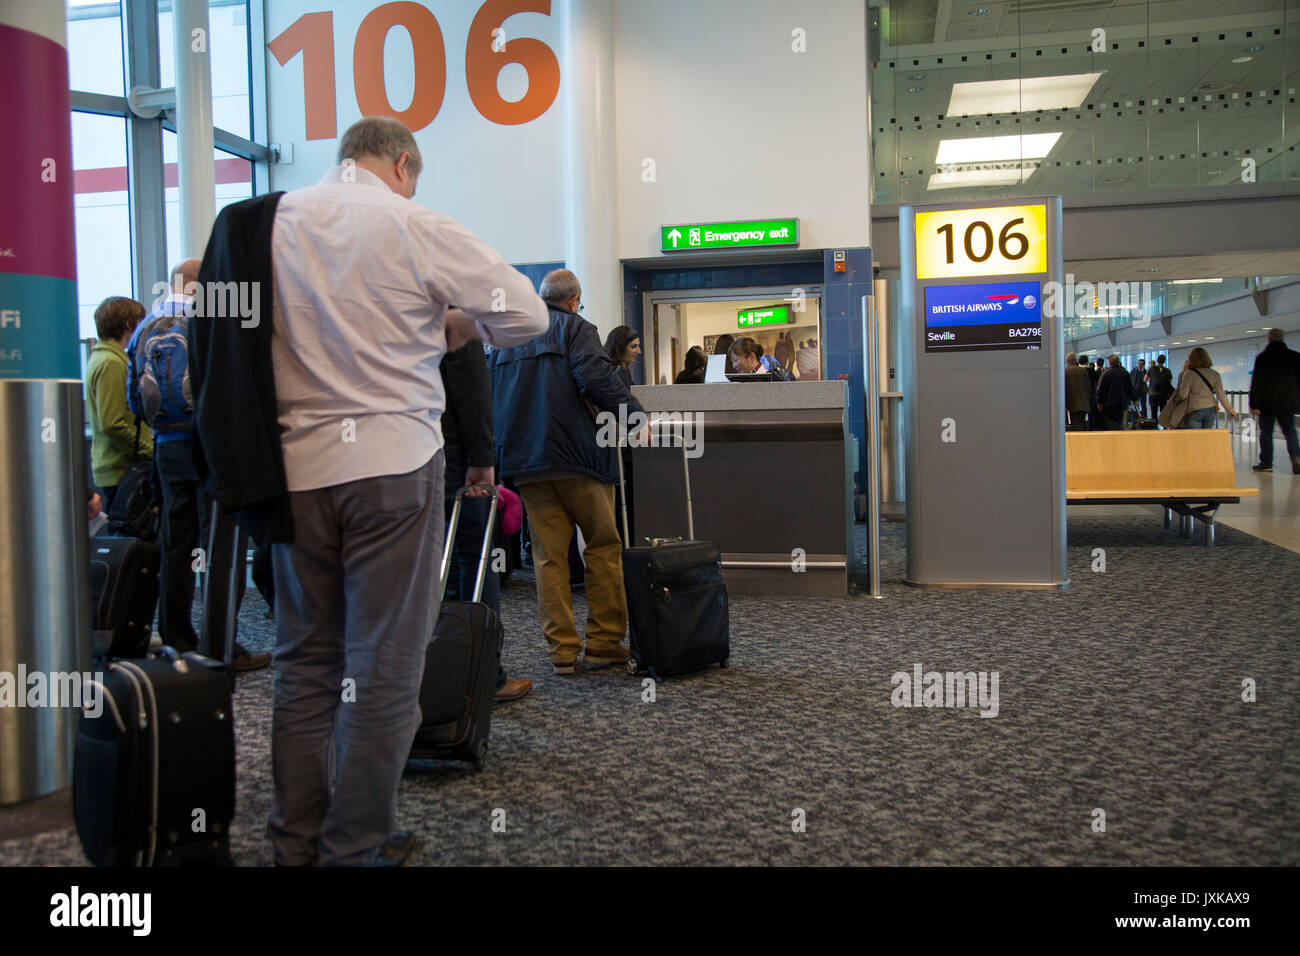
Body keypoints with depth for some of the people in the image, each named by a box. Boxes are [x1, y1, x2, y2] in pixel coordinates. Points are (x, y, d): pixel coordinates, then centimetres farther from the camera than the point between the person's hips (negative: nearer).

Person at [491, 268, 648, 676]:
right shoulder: (576, 328, 1)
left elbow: (491, 395, 23)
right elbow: (595, 378, -17)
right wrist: (634, 414, -12)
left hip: (523, 460, 5)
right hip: (574, 455, -5)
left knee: (549, 555, 6)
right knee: (603, 545, 5)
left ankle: (562, 651, 5)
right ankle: (604, 642, 5)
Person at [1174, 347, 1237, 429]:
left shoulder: (1189, 374, -9)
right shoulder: (1214, 374, 3)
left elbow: (1183, 395, -10)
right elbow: (1221, 395, 2)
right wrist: (1230, 411, 11)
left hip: (1194, 411, -4)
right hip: (1211, 411, 4)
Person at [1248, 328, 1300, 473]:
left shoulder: (1262, 357, -7)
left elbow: (1256, 383, -9)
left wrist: (1254, 405, -7)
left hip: (1267, 403, -2)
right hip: (1288, 403, 3)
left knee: (1266, 433, 7)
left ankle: (1266, 463, 8)